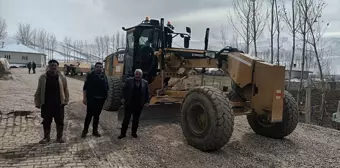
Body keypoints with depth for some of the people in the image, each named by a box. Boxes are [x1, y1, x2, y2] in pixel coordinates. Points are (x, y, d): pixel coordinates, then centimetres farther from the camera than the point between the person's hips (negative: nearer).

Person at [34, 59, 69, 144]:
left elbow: (66, 89, 4)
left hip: (58, 104, 0)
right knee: (46, 121, 11)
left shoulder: (62, 77, -1)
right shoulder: (43, 77, -1)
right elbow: (38, 91, 4)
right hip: (46, 104, 0)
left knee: (59, 121, 8)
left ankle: (59, 137, 24)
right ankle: (46, 137, 28)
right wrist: (38, 102, 2)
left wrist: (66, 101, 1)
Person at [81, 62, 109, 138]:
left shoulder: (104, 76, 7)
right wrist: (84, 98, -10)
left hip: (100, 99, 3)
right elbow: (85, 87, -5)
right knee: (89, 115, 0)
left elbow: (107, 87, 9)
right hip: (91, 99, -3)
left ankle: (95, 130, 22)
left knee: (97, 116, 12)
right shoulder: (90, 75, -3)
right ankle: (85, 130, 14)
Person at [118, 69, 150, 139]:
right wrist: (124, 98, -6)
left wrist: (147, 101, -3)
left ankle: (134, 132, 24)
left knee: (136, 120, 11)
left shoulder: (145, 83, 4)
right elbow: (124, 90, 3)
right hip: (129, 104, -2)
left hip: (139, 105, 2)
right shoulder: (129, 80, -1)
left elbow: (147, 93, 6)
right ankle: (123, 133, 12)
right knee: (126, 119, 3)